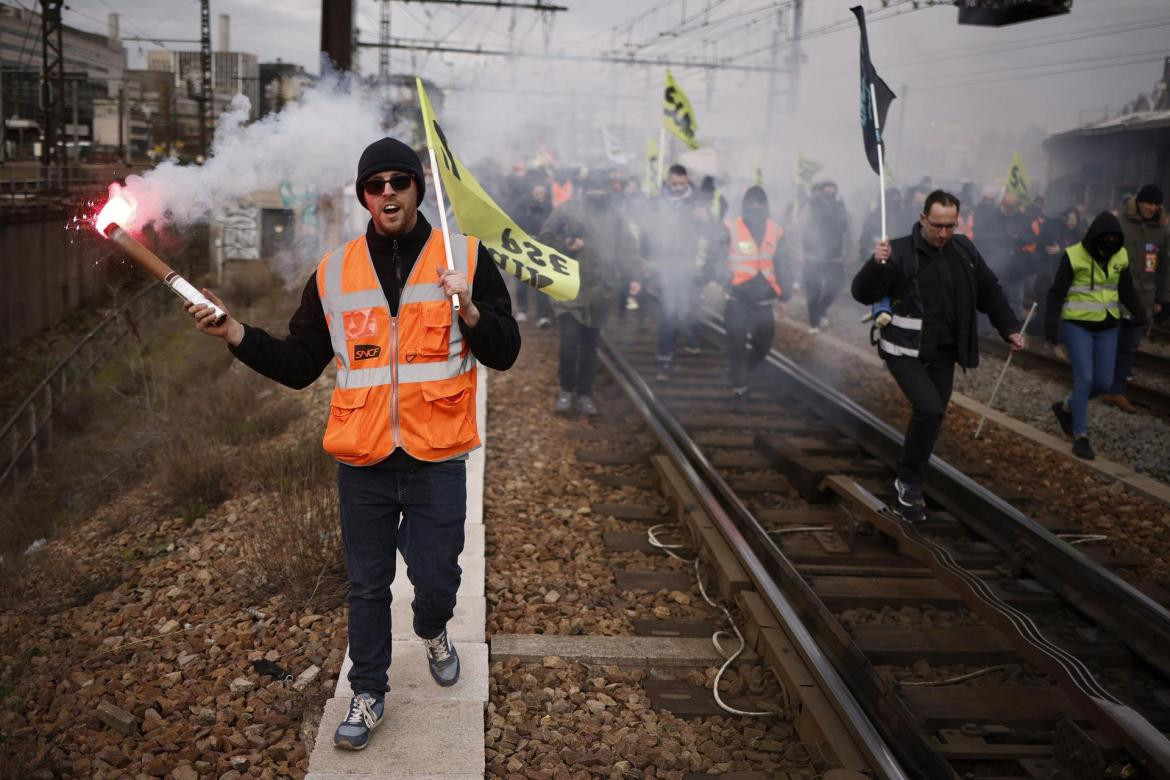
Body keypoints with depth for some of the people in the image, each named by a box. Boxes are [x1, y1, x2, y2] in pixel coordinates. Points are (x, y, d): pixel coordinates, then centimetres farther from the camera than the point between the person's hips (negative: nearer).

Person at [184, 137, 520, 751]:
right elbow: (298, 366, 7)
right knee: (367, 586, 13)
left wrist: (470, 311, -19)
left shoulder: (466, 258, -1)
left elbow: (504, 353, -1)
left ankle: (433, 633, 42)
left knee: (435, 579, 6)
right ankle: (368, 695, 32)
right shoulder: (333, 273, 4)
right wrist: (236, 334, -6)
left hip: (436, 459, -2)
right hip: (362, 462, 2)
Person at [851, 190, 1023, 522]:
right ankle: (909, 482, -4)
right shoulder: (900, 251, -14)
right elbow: (863, 293, -18)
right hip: (905, 350, -6)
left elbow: (989, 292, 15)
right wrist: (876, 264, -35)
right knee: (929, 409, -22)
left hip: (943, 353, 6)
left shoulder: (964, 250, 3)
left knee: (933, 416, 10)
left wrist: (1010, 328, 10)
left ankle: (909, 486, 26)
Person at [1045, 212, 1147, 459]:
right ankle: (1080, 436, 3)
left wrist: (1139, 312, -6)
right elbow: (1057, 293, -9)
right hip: (1077, 326, -5)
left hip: (1107, 328, 5)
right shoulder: (1074, 255, -13)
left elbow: (1127, 290, 11)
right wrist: (1051, 325, -17)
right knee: (1084, 379, -9)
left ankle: (1066, 408, 31)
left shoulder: (1120, 256, 1)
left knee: (1103, 382, 5)